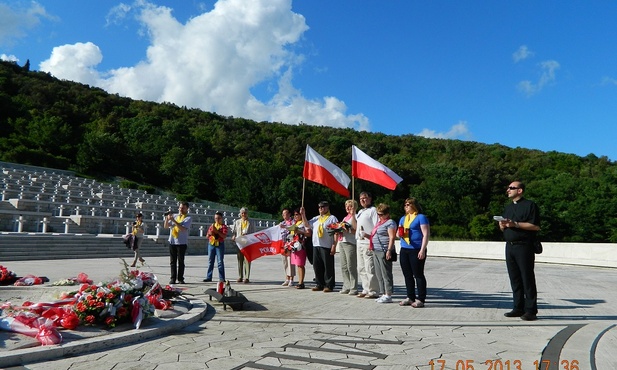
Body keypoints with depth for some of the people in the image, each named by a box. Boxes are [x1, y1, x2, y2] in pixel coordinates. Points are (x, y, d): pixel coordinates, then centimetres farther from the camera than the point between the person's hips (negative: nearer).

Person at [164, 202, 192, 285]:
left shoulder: (188, 218, -3)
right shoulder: (174, 216, 11)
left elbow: (183, 229, -18)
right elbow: (166, 226, 10)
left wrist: (174, 220, -20)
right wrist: (167, 218, -6)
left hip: (182, 242, -4)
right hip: (172, 241, 4)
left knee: (181, 261, 0)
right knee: (172, 261, 6)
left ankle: (180, 278, 6)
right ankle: (173, 278, 10)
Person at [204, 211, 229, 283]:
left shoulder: (223, 226, 0)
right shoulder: (212, 226, 13)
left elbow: (224, 236, -13)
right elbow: (207, 236, 15)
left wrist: (217, 231, -21)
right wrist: (209, 233, -7)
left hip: (219, 245, -5)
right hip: (211, 244, 5)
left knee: (220, 262, -3)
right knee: (210, 261, 8)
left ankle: (222, 278, 1)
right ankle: (209, 277, 15)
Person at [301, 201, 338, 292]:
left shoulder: (332, 218, 0)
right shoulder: (316, 218, 20)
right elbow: (307, 224, 20)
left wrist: (334, 246, -14)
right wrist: (303, 214, 9)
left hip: (327, 246, -6)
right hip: (316, 246, 6)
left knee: (328, 267, -3)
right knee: (317, 266, 9)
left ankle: (329, 285, 4)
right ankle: (319, 284, 19)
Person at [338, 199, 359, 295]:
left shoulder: (355, 217, -3)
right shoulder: (345, 218, 23)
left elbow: (356, 230, -14)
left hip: (350, 243, -8)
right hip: (342, 242, 8)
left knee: (351, 266, -7)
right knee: (344, 267, 9)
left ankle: (353, 288, -1)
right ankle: (346, 287, 15)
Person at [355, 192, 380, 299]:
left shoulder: (373, 210, -5)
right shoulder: (360, 212, 22)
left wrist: (369, 236, -21)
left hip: (368, 243, -9)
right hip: (359, 243, 9)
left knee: (370, 268, -8)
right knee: (361, 269, 12)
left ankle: (373, 291, -1)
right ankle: (366, 289, 20)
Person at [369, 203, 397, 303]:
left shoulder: (390, 223, -7)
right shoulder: (379, 222, 21)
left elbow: (392, 237, -15)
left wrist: (389, 250, -21)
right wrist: (367, 235, 15)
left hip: (384, 251, -10)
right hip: (376, 251, 10)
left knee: (386, 274, -5)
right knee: (379, 274, 11)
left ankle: (388, 296, 0)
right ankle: (384, 294, 19)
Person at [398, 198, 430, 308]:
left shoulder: (421, 217, -5)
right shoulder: (403, 218, 18)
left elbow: (426, 234, -11)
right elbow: (398, 233, 23)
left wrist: (422, 250, -17)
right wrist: (400, 233, -1)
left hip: (416, 250, -7)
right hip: (404, 250, 7)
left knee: (418, 275, -2)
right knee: (407, 275, 10)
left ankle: (421, 299, 4)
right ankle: (410, 297, 20)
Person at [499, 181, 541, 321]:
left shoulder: (530, 205, -4)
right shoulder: (508, 207, 20)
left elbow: (536, 226, -12)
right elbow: (503, 227, 22)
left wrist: (515, 224, -17)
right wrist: (502, 225, 0)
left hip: (524, 246, -7)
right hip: (510, 246, 7)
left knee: (527, 279, -3)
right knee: (514, 279, 9)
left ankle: (531, 310, 2)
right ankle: (518, 308, 16)